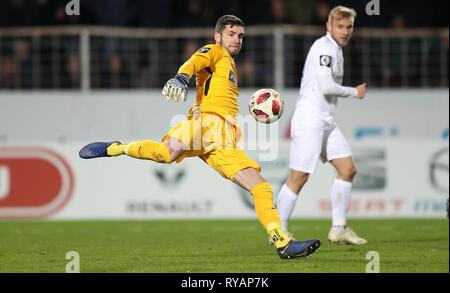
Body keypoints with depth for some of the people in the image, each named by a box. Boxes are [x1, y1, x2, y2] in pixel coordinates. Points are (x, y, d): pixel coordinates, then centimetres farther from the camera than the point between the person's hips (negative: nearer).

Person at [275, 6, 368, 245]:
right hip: (310, 120, -10)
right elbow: (326, 86, -21)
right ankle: (278, 231, 0)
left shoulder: (336, 50, 18)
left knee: (348, 169, 5)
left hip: (326, 122, 10)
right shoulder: (325, 47, -13)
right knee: (299, 177, -8)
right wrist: (355, 92, -7)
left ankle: (339, 229, 9)